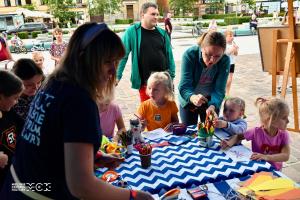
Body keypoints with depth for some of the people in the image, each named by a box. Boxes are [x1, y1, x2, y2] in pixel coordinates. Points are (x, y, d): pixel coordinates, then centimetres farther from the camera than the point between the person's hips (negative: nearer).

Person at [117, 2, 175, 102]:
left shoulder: (162, 33, 5)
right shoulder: (132, 31, -5)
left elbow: (169, 56, 10)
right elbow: (122, 55, -5)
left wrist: (172, 77, 8)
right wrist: (117, 76, -9)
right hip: (145, 83, -3)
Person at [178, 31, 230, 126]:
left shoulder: (224, 60, -23)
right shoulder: (190, 54, -28)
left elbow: (219, 89, -25)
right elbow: (184, 86, -31)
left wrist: (212, 106, -45)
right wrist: (192, 97, -53)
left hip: (211, 102, 1)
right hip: (188, 100, -1)